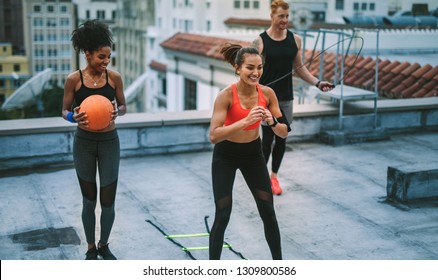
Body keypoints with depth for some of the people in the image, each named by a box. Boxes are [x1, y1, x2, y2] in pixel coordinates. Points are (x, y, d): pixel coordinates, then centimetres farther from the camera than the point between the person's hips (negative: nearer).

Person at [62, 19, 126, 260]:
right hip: (84, 143, -1)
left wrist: (117, 112, -18)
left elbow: (123, 106, 5)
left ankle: (104, 245, 28)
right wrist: (73, 117, -23)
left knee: (108, 201, 3)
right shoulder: (74, 79, -8)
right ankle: (91, 248, 29)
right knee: (89, 200, 10)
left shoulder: (114, 77, -5)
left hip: (109, 142, 1)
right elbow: (64, 110, 0)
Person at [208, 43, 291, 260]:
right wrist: (245, 121, -43)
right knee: (222, 216, -4)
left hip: (253, 153, 4)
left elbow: (284, 133, -9)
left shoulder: (267, 93, -15)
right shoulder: (226, 96, -26)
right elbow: (213, 136, -34)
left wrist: (271, 121, -30)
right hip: (225, 156, -3)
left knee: (268, 212, 6)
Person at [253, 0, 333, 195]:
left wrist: (317, 83, 0)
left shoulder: (295, 40, 3)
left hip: (286, 98, 4)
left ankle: (274, 176, 27)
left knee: (281, 139, 10)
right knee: (268, 139, 0)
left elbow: (299, 68, 10)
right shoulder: (260, 41, -8)